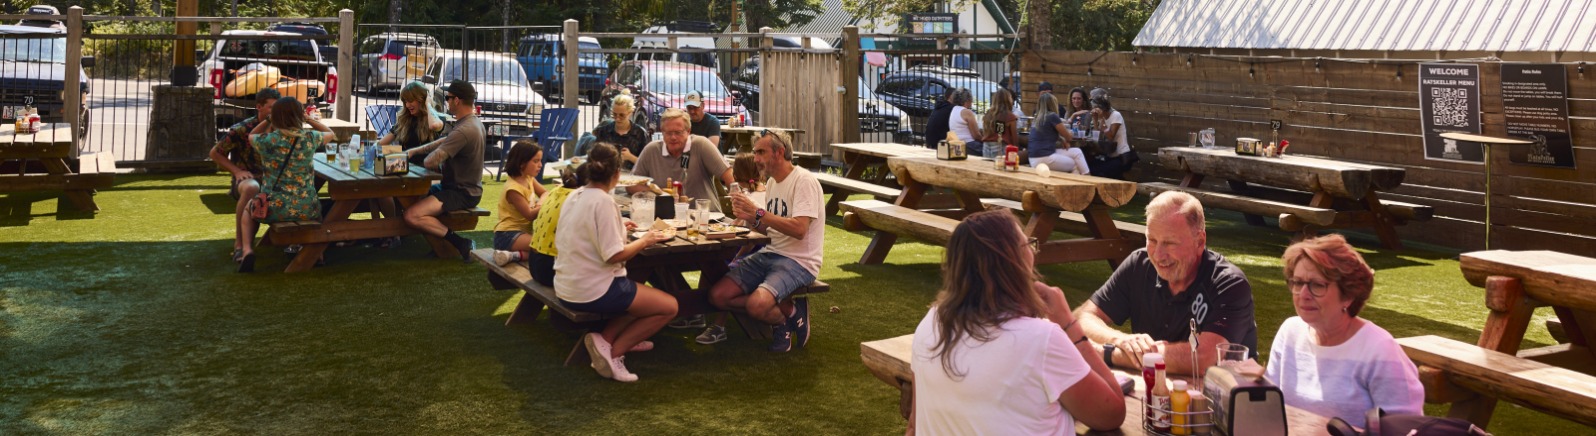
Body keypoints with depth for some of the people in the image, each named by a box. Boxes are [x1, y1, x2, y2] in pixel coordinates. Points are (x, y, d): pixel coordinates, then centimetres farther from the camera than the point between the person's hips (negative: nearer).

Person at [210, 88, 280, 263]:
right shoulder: (241, 129, -8)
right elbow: (215, 153, 2)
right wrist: (237, 171, -9)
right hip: (246, 179, -4)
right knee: (252, 187, -40)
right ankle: (239, 243, -29)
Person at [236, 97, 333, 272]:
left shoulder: (265, 141, -8)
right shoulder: (310, 138, -8)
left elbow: (251, 136, 19)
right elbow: (330, 133, 17)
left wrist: (270, 120, 23)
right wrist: (309, 119, 20)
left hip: (272, 209, -1)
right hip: (305, 210, 1)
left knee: (247, 208, 33)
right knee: (317, 209, 38)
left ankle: (247, 250, 11)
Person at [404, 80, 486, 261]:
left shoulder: (464, 130, -26)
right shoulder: (474, 123, 8)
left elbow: (430, 161, -26)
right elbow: (444, 141, 19)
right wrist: (415, 151, 12)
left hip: (462, 193, -11)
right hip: (463, 187, 11)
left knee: (412, 216, -24)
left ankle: (460, 242, -18)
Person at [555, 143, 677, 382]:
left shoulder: (574, 196, 6)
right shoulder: (603, 202, -19)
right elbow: (614, 255, -23)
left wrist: (617, 229, 18)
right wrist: (645, 240, -8)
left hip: (566, 288, 9)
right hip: (593, 291, -9)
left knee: (640, 295, 26)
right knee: (669, 306, 3)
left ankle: (605, 339, 6)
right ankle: (614, 350, -2)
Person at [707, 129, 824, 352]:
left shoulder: (804, 181, -13)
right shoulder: (772, 182, 15)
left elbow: (799, 229, -24)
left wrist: (758, 213, -23)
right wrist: (750, 219, -2)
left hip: (798, 261, -9)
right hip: (770, 255, 9)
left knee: (757, 304, -33)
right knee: (718, 295, -6)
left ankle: (790, 315, 2)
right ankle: (788, 309, 2)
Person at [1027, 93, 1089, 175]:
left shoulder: (1037, 118, 14)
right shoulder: (1052, 116, -11)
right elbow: (1068, 136, 0)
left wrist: (1062, 140, 7)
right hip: (1044, 158, -8)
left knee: (1077, 152, 15)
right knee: (1074, 165, 11)